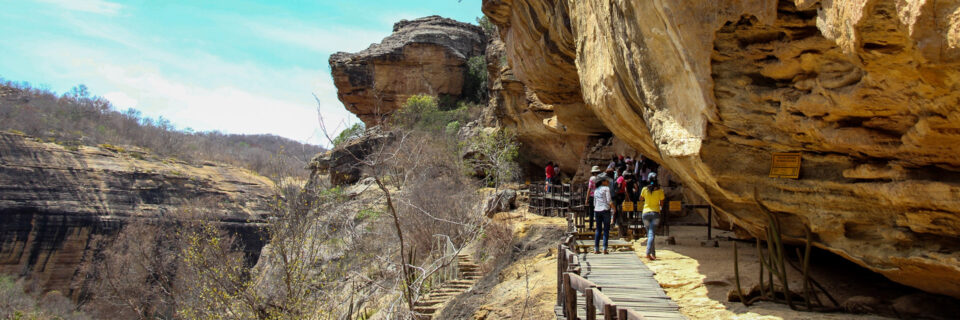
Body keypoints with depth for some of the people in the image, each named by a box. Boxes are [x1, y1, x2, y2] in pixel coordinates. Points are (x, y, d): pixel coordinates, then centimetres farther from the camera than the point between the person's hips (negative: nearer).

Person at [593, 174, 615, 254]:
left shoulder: (596, 190, 15)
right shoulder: (606, 188, -4)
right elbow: (609, 200, -10)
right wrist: (614, 208, 1)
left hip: (597, 211, 6)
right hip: (605, 210, -5)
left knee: (598, 230, 10)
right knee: (606, 230, 0)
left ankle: (596, 249, 7)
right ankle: (604, 249, -6)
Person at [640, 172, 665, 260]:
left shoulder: (645, 189, -2)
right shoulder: (660, 191, -3)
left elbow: (640, 198, 16)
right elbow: (661, 204, 6)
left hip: (646, 213, 1)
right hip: (656, 213, -1)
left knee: (649, 233, 12)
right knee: (651, 233, -7)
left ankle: (653, 254, 16)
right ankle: (648, 252, -24)